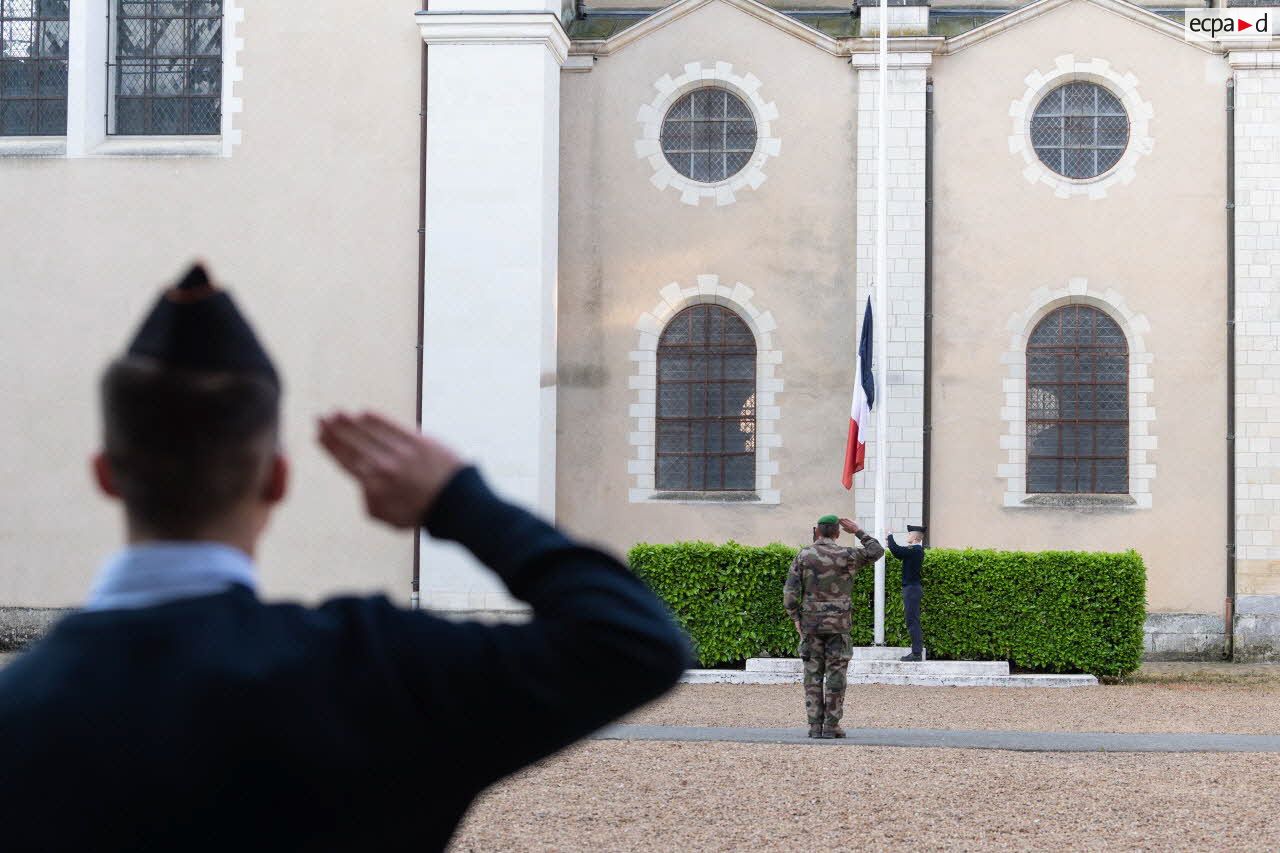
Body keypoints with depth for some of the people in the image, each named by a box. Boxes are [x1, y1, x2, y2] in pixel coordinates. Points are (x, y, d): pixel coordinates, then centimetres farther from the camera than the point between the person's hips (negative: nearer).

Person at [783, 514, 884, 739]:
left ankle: (815, 726, 2)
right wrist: (857, 531, 15)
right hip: (838, 624, -1)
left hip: (811, 625, 1)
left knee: (813, 676, 5)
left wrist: (796, 618, 5)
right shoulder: (846, 555, -4)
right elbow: (877, 552, 12)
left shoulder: (803, 556, -1)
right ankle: (831, 726, -1)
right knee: (835, 676, 2)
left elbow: (790, 591, -5)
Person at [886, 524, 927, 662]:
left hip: (912, 589, -10)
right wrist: (890, 541, 11)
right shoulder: (917, 550, 13)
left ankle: (916, 653, -11)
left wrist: (890, 537, -6)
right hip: (913, 588, 10)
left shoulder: (915, 550, -16)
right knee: (913, 622, 12)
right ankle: (917, 652, 14)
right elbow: (900, 553, 20)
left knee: (912, 621, -9)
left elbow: (896, 550, -22)